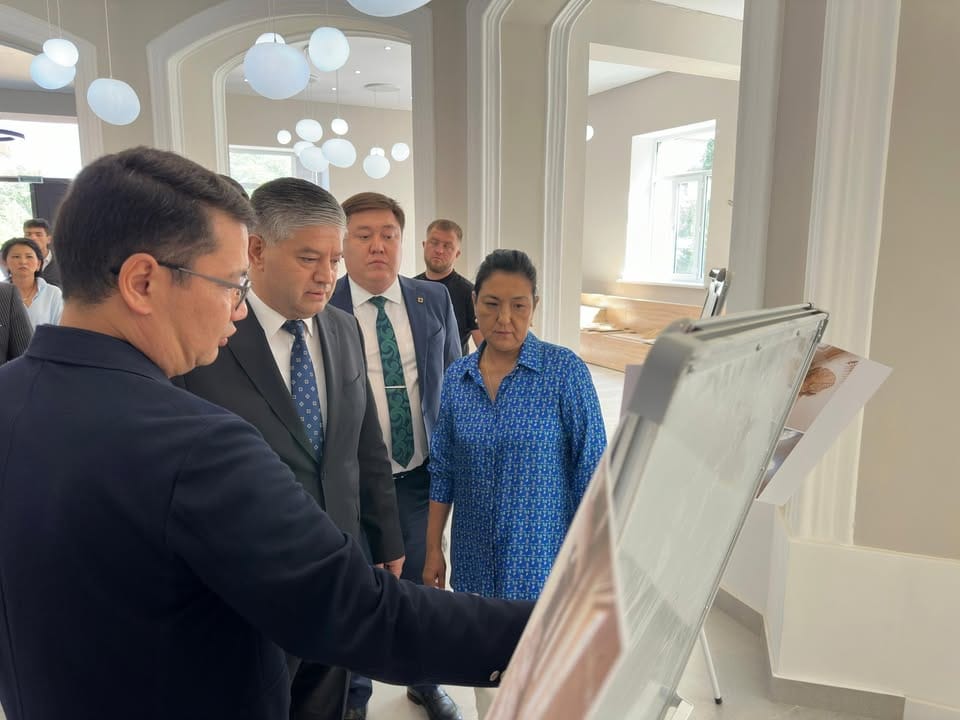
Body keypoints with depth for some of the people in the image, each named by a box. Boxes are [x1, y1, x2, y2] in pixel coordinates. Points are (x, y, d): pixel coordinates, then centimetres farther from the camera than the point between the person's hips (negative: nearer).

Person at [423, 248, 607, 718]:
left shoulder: (565, 371, -12)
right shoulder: (456, 377, -1)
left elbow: (591, 468, -9)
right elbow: (443, 470, 6)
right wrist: (434, 548, 7)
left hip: (542, 553, -3)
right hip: (476, 555, 4)